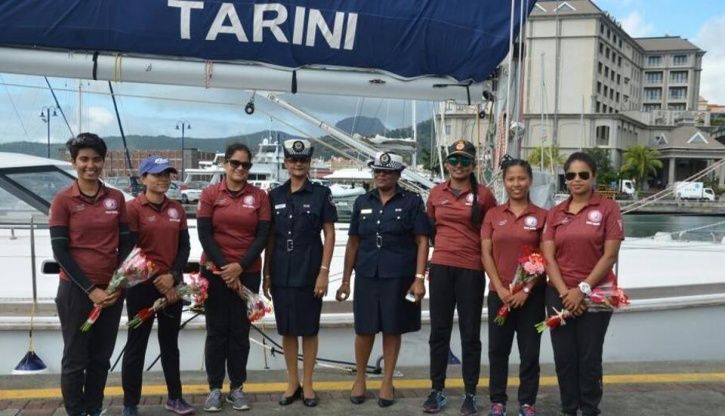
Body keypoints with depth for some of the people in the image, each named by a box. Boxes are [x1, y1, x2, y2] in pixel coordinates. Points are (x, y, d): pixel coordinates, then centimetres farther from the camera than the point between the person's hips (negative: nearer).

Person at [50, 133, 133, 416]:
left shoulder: (116, 198, 4)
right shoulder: (63, 200, -5)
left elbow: (126, 244, 6)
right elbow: (60, 251, -8)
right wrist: (90, 290, -13)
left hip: (111, 290, 3)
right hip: (75, 290, -3)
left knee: (101, 358, 12)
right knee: (75, 359, 5)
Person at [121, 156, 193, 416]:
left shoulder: (177, 209, 8)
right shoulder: (133, 208, -7)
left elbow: (185, 246, 6)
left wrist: (172, 276, -10)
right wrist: (157, 283, -11)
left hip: (172, 285, 5)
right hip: (142, 285, -5)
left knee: (170, 342, 15)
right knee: (137, 344, 3)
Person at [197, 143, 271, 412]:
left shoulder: (259, 196, 3)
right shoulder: (210, 194, 1)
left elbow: (262, 236, -2)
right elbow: (204, 235, -4)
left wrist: (240, 266, -12)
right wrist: (225, 267, -11)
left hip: (248, 273, 1)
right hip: (215, 271, -1)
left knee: (240, 330, 6)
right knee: (217, 330, 4)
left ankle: (237, 388, 16)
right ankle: (214, 388, 13)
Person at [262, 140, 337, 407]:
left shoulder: (321, 194, -2)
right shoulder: (275, 195, 7)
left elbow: (329, 235, -3)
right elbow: (270, 237, 9)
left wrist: (324, 272, -10)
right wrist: (266, 274, 6)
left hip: (310, 272, -3)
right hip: (281, 273, 3)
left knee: (309, 329, 6)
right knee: (286, 330, 10)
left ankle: (307, 384, 18)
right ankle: (292, 383, 23)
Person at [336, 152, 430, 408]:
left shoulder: (412, 201, -1)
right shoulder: (362, 202, 9)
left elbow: (422, 242, -4)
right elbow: (353, 243, 11)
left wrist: (419, 278, -12)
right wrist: (345, 280, 9)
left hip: (399, 276, -2)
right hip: (367, 275, 2)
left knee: (392, 329, 7)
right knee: (364, 329, 7)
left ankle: (387, 382, 21)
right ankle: (360, 379, 25)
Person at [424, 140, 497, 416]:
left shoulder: (483, 194, -3)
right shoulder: (436, 193, 6)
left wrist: (483, 252, 3)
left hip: (471, 270, -3)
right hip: (440, 268, 3)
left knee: (470, 333, 6)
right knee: (439, 331, 8)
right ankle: (437, 391, 19)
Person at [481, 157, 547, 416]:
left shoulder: (541, 216, 0)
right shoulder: (493, 215, 5)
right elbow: (486, 254, 1)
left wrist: (526, 290, -10)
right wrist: (500, 289, -9)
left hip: (531, 294, -1)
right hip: (499, 293, 1)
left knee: (530, 350, 6)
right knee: (498, 349, 8)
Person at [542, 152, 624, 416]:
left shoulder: (608, 208, -3)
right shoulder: (555, 213, 7)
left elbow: (610, 255, -8)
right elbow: (548, 257, 1)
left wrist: (583, 288, -13)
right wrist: (564, 292, -11)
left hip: (595, 294, -3)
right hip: (559, 295, 3)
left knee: (589, 358, 5)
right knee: (564, 358, 7)